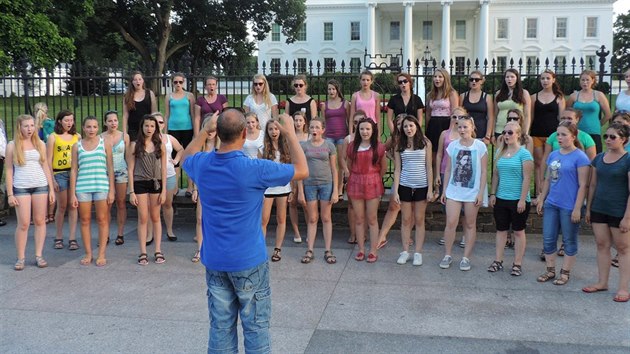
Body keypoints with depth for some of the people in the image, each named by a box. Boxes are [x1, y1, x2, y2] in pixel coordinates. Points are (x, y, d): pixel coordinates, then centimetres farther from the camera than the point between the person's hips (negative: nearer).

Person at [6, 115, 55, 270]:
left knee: (40, 221, 5)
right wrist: (10, 194, -3)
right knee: (23, 224, -2)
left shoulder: (40, 144, 7)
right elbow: (9, 170, 1)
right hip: (21, 188, -2)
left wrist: (51, 189, 6)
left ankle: (39, 255, 13)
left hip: (41, 186, 2)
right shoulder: (12, 145, 1)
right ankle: (20, 258, 9)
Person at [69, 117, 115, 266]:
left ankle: (101, 254, 10)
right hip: (82, 187, 1)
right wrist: (73, 194, 2)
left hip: (102, 186, -1)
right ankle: (88, 254, 16)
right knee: (85, 220, 6)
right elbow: (74, 170, 7)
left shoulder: (104, 143, 5)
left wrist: (111, 190, -2)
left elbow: (110, 168, 4)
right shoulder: (77, 146, 8)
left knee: (102, 220, 2)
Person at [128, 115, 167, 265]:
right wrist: (131, 192, -5)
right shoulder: (135, 145, 0)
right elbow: (131, 169, 0)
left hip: (156, 183, 1)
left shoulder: (160, 145, 3)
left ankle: (158, 250, 14)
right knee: (143, 218, 2)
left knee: (155, 218, 8)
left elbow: (163, 169, 4)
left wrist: (164, 190, -2)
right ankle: (143, 253, 9)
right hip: (140, 183, -1)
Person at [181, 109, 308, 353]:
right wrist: (290, 133, 2)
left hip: (214, 261, 5)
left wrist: (205, 131, 24)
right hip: (249, 261, -5)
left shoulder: (202, 165, -4)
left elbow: (186, 157, 23)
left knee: (220, 326, 12)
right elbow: (302, 170, -7)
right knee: (256, 326, 8)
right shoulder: (254, 169, -19)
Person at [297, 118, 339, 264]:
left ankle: (328, 251, 13)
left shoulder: (329, 146, 3)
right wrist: (300, 191, -2)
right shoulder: (304, 146, 2)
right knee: (312, 219, 7)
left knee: (326, 218, 5)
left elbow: (334, 169, 3)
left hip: (326, 184, 0)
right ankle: (309, 250, 14)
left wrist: (336, 191, -2)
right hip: (309, 185, 0)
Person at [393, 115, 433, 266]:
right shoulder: (400, 145, 3)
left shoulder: (425, 143, -1)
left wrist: (430, 189, -5)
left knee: (419, 220, 7)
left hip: (421, 186, -1)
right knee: (406, 220, 8)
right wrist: (395, 191, -3)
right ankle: (405, 251, 17)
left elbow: (429, 168, -1)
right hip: (405, 186, 1)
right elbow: (397, 170, 3)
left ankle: (418, 253, 14)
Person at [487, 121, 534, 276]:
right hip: (501, 199, 5)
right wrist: (493, 194, 7)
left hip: (518, 200, -5)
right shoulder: (500, 152, 7)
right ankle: (498, 261, 20)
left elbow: (527, 178, -12)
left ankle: (517, 264, 14)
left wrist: (522, 199, -16)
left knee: (518, 231, 7)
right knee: (501, 230, 12)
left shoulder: (524, 154, -9)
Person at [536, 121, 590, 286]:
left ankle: (565, 273, 21)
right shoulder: (553, 155, 8)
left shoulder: (580, 157, -10)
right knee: (548, 239, 10)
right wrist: (541, 199, 14)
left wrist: (577, 208, -15)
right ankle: (550, 270, 25)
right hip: (551, 204, 6)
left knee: (569, 241, 8)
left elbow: (582, 185, -12)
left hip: (569, 207, -6)